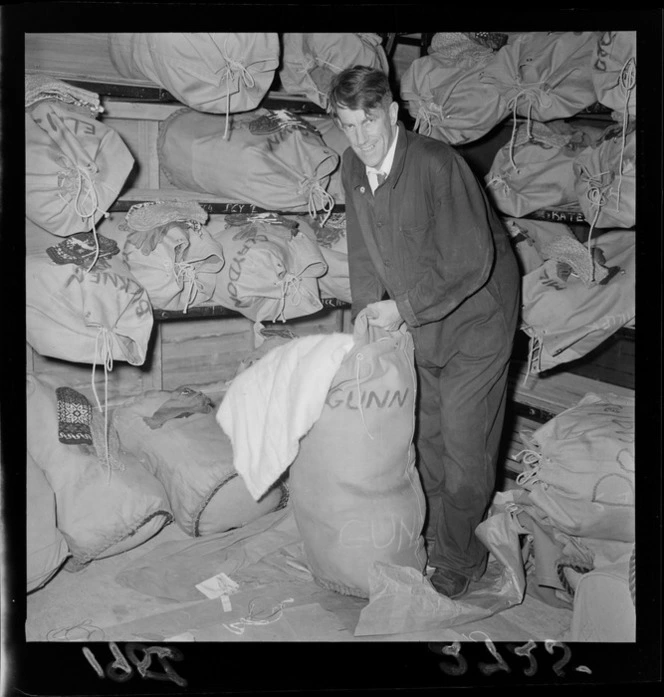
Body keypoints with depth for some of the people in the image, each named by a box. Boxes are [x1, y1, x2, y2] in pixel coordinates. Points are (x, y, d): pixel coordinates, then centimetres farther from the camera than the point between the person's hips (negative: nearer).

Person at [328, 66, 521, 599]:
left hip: (475, 319, -7)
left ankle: (459, 558, 20)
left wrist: (404, 309, -24)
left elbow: (471, 261, -27)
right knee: (426, 437, 17)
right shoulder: (353, 167, -5)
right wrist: (368, 313, -3)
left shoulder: (437, 165, -27)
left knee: (466, 445, 0)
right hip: (417, 322, 7)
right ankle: (433, 535, 37)